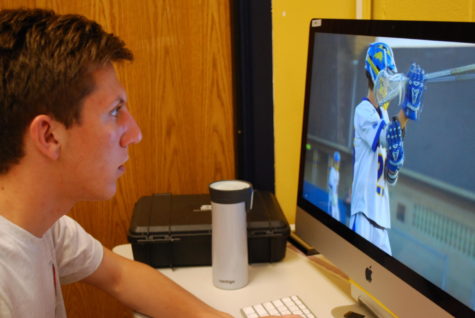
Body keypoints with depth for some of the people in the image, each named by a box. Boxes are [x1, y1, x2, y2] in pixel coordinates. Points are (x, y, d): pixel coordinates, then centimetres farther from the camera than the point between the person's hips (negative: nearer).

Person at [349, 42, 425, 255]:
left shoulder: (384, 113, 16)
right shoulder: (363, 111, -6)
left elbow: (390, 179, 15)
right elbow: (386, 137, -27)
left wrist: (394, 165, -7)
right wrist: (407, 109, -39)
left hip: (381, 214, 8)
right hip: (364, 212, -8)